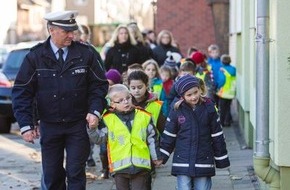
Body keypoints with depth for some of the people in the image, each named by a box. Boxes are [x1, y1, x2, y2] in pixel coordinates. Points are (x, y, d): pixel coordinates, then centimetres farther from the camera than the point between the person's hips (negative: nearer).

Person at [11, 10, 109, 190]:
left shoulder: (85, 53, -4)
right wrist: (26, 125, -9)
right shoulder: (36, 56, -5)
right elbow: (22, 92, -3)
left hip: (78, 125, -1)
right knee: (51, 175, 10)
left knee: (76, 173, -1)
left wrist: (95, 111, -11)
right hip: (49, 126, 1)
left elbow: (99, 84, 4)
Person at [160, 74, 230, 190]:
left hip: (204, 162, 0)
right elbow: (168, 136, 6)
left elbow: (217, 136, 4)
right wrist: (161, 157, 2)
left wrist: (221, 159, 6)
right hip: (182, 162, 0)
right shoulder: (177, 111, -2)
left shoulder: (208, 108, -2)